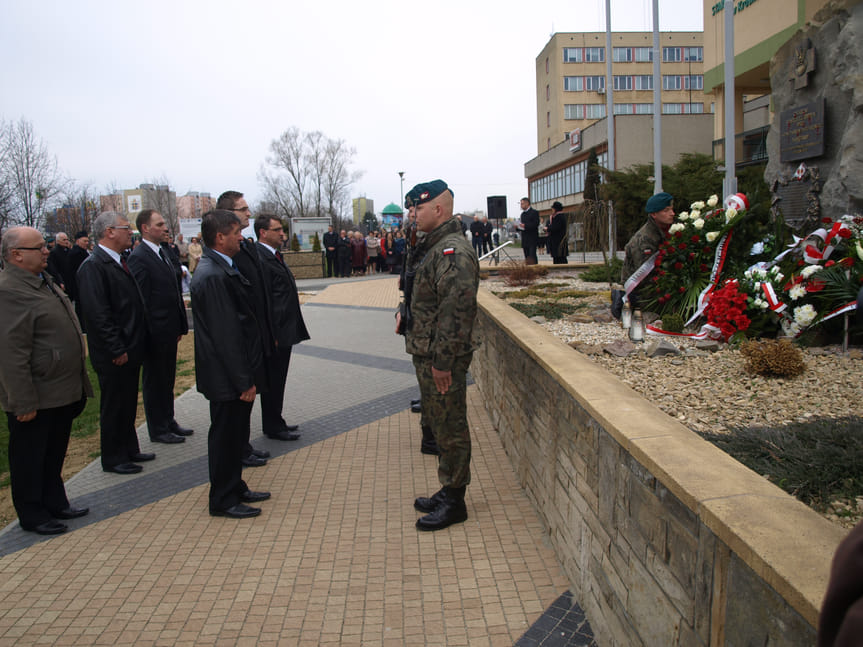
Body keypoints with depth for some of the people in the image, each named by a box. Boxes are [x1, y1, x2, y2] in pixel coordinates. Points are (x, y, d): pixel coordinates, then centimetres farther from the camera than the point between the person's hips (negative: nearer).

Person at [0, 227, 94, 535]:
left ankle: (55, 503, 36)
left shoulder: (43, 280, 11)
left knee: (54, 454, 21)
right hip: (36, 398, -9)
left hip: (61, 391, 9)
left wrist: (78, 384, 21)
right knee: (29, 458, 9)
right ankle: (32, 515, 24)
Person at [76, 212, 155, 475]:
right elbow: (97, 313, -23)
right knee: (114, 406, 5)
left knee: (128, 403, 19)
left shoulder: (119, 261, 12)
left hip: (130, 350, 9)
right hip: (114, 355, -9)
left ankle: (129, 450, 33)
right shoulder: (93, 266, -18)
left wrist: (135, 345, 14)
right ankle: (113, 458, 20)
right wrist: (117, 350, -20)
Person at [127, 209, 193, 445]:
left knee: (167, 379, 18)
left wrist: (180, 325, 13)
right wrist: (148, 332, -18)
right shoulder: (138, 257, -15)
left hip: (170, 330, 8)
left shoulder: (166, 251, 11)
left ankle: (168, 422, 31)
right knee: (155, 381, 5)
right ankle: (158, 430, 17)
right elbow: (140, 299, -17)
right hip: (155, 331, -8)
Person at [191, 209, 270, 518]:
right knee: (226, 435, 5)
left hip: (236, 371, 10)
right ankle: (223, 501, 20)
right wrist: (243, 380, -21)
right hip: (226, 376, -10)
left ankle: (235, 489, 35)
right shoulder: (213, 276, -23)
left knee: (234, 434, 20)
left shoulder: (220, 268, 9)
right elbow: (224, 334, -24)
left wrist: (248, 374, 16)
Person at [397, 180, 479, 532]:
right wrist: (405, 313, 13)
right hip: (425, 354, 11)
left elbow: (456, 310, -26)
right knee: (438, 423, 19)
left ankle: (454, 501, 14)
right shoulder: (432, 246, 14)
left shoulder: (453, 252, -20)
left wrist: (443, 361, -25)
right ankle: (448, 490, 33)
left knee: (450, 427, 1)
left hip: (443, 358, -11)